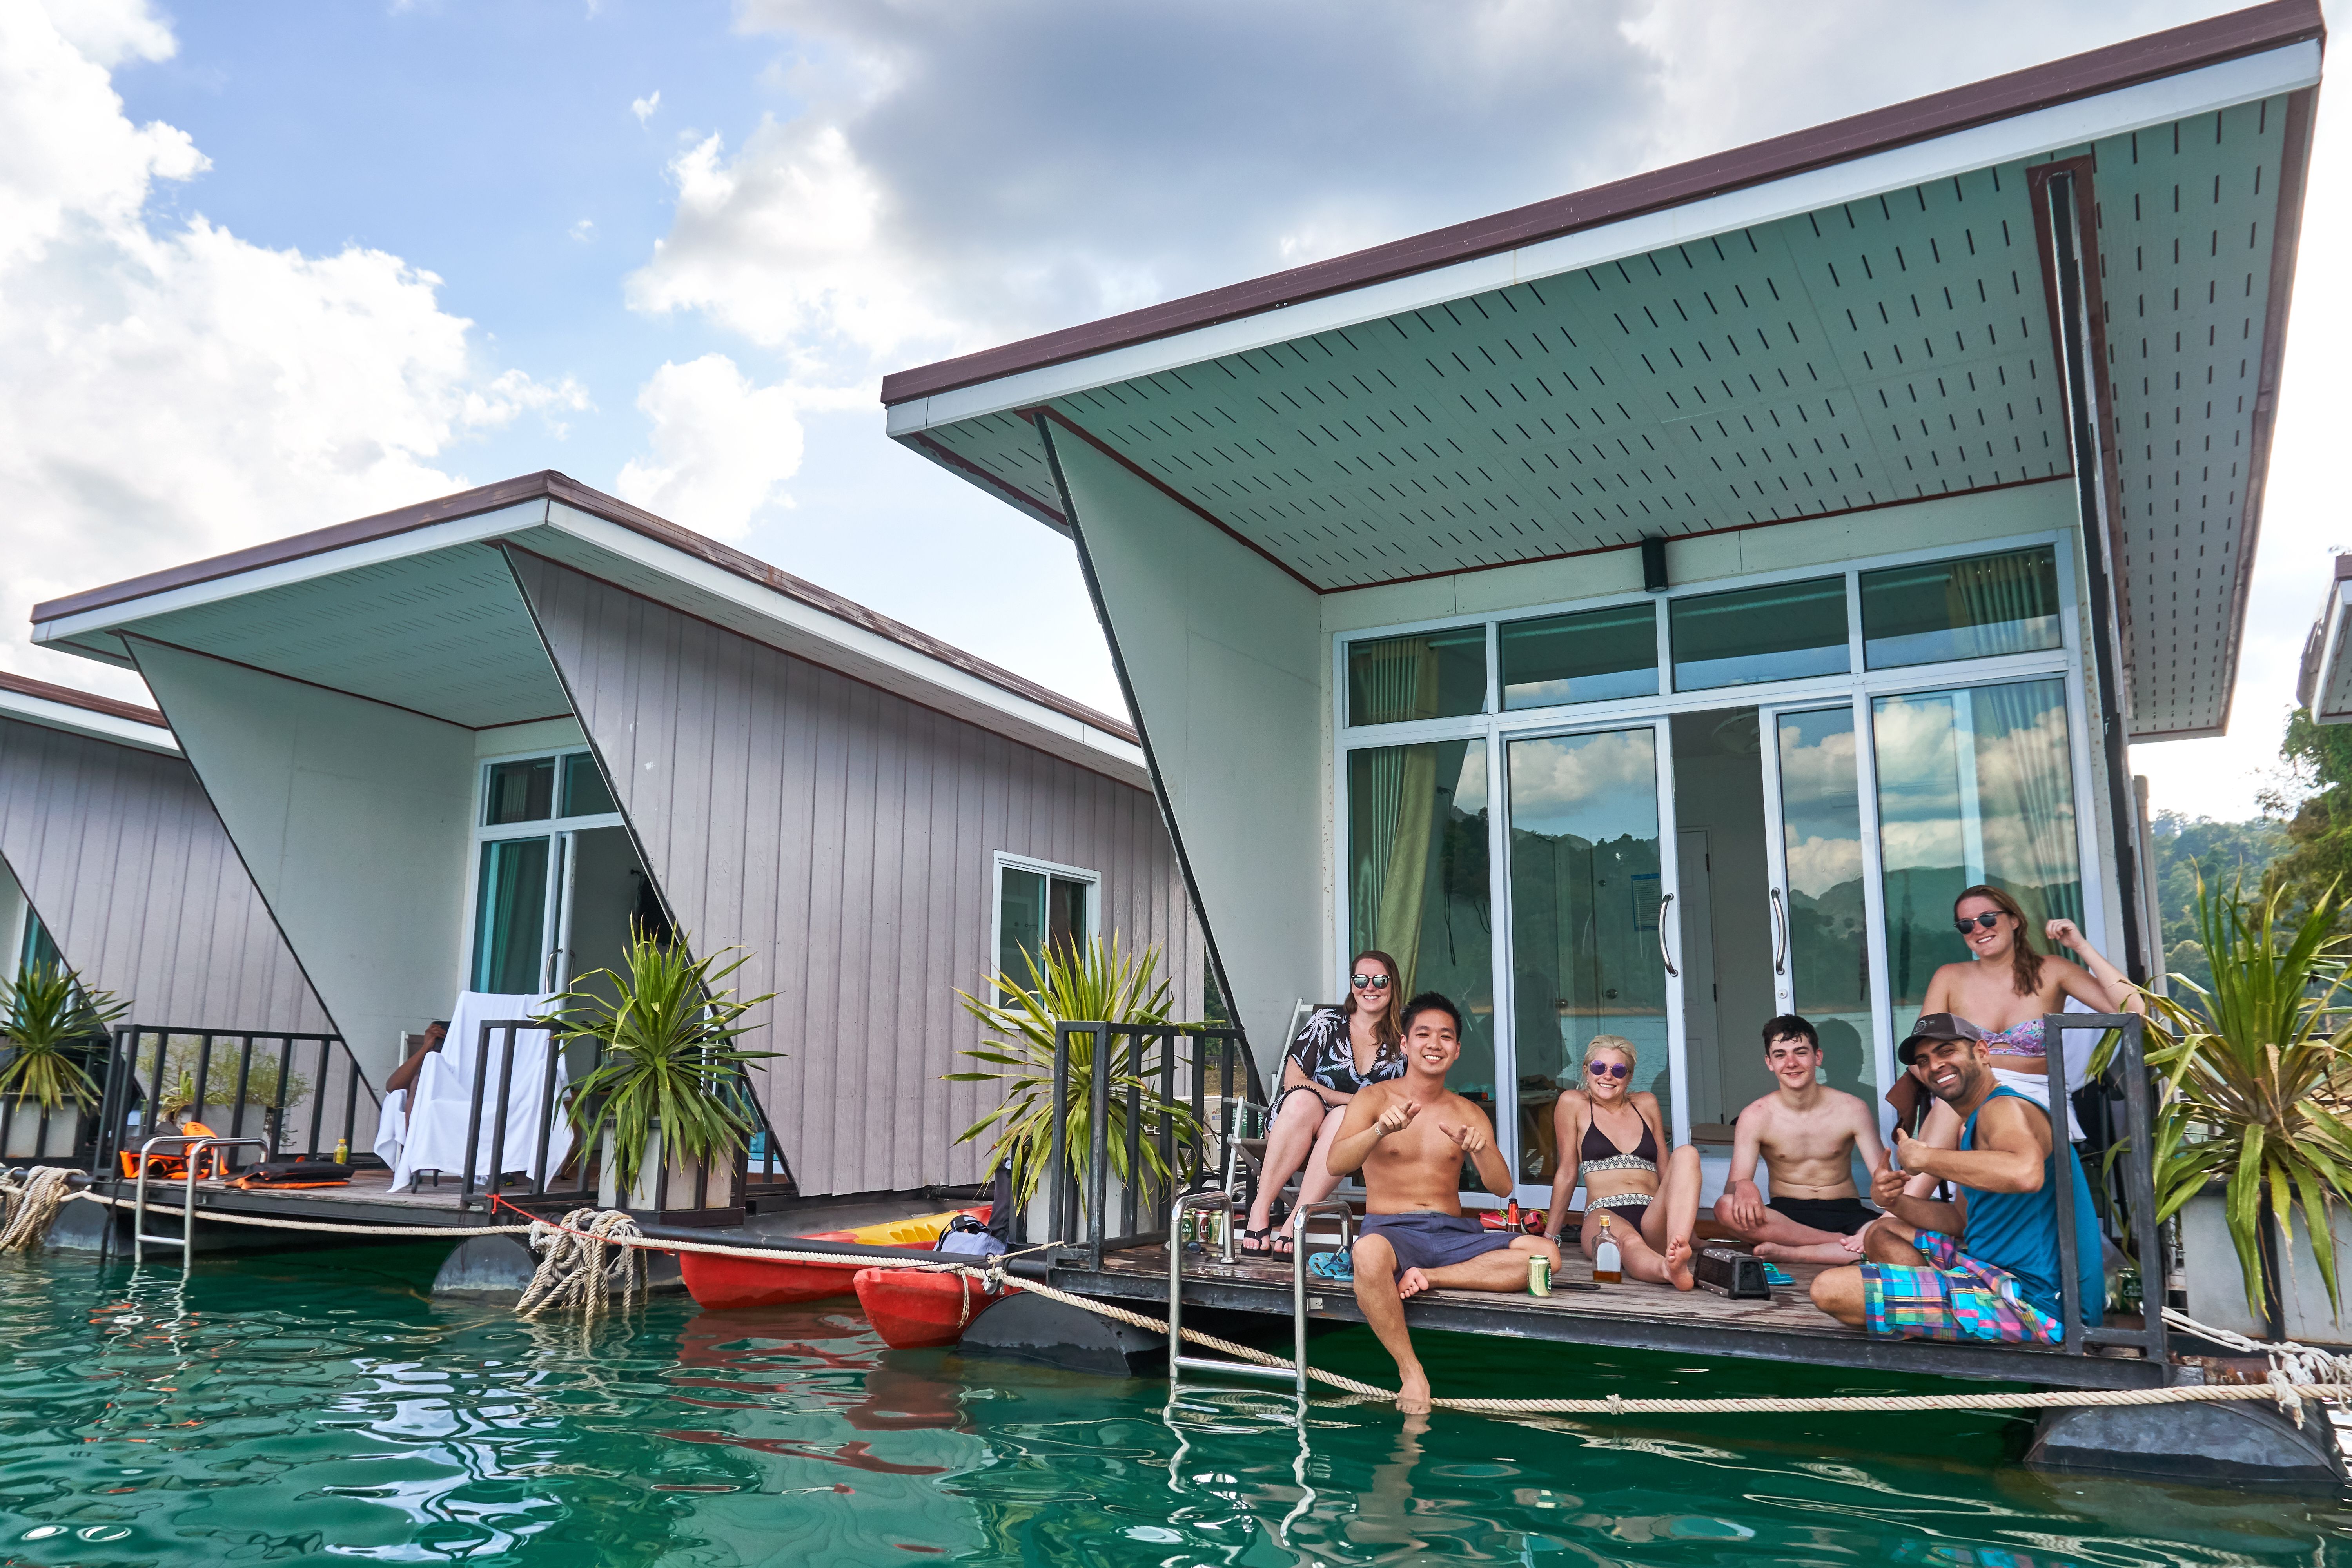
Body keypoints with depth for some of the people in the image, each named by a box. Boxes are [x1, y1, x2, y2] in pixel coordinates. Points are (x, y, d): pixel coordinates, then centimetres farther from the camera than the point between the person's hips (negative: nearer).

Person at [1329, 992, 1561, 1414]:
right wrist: (1381, 1130, -32)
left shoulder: (1468, 1114, 13)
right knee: (1369, 1254, -41)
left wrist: (1481, 1149, -22)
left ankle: (1427, 1279, -18)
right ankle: (1411, 1371, -23)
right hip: (1392, 1229, -3)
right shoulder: (1375, 1099, 3)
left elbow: (1502, 1188, 0)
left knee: (1545, 1254, -21)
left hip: (1455, 1234, 4)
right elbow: (1336, 1164, -13)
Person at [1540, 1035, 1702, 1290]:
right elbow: (1568, 1173, 13)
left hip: (1653, 1217, 4)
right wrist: (1549, 1235, 13)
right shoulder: (1573, 1103, 10)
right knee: (1628, 1240, -39)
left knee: (1686, 1153, -24)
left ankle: (1676, 1248, -50)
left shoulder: (1647, 1103, 21)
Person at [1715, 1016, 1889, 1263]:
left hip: (1845, 1213, 0)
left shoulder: (1852, 1110, -1)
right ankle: (1846, 1244, -24)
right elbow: (1734, 1184, -11)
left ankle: (1787, 1253, -28)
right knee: (1726, 1208, -33)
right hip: (1786, 1215, 0)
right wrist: (1743, 1187, -37)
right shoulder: (1755, 1118, -4)